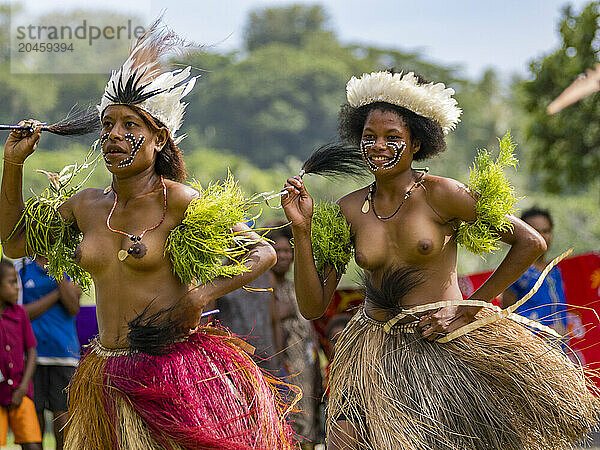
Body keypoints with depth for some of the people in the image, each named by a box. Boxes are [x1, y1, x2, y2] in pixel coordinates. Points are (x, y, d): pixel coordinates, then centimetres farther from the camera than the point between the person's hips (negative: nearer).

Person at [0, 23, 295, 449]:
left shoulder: (181, 202, -8)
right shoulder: (86, 205, 8)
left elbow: (263, 253, -3)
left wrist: (201, 295, -16)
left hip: (176, 373, -5)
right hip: (107, 380, 5)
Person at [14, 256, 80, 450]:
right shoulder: (20, 268, 9)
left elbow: (73, 308, -4)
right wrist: (58, 294, -5)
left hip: (64, 354, 0)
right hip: (30, 354, 0)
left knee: (63, 422, -5)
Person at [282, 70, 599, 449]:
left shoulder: (439, 194, -8)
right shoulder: (349, 210, 4)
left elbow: (531, 243, -6)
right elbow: (313, 306, 2)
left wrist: (465, 310, -6)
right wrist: (302, 230, -8)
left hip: (446, 346, -3)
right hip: (375, 349, 3)